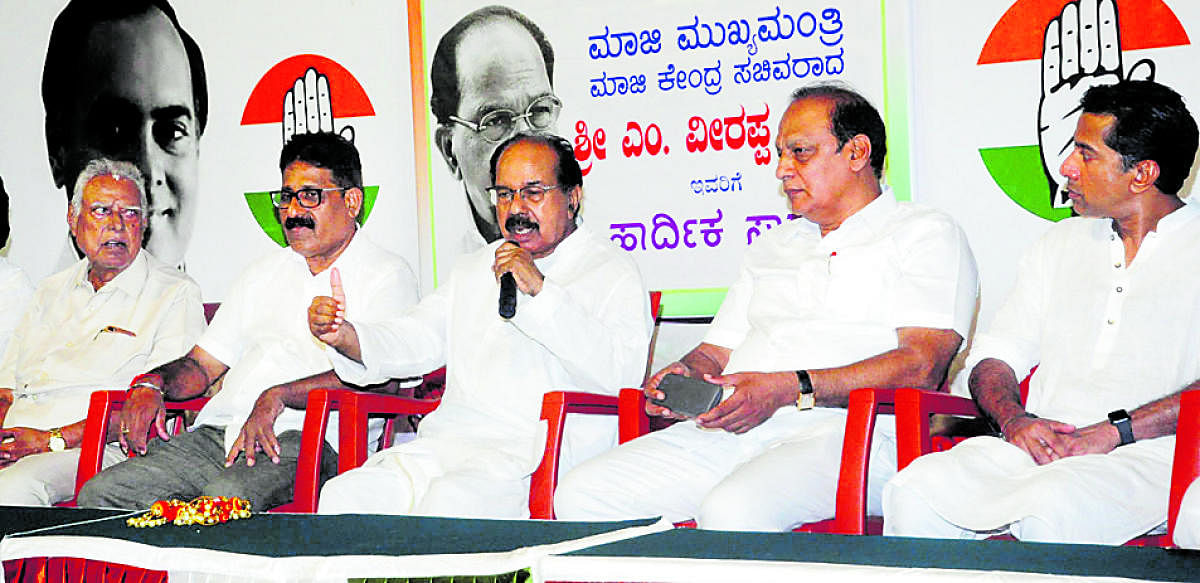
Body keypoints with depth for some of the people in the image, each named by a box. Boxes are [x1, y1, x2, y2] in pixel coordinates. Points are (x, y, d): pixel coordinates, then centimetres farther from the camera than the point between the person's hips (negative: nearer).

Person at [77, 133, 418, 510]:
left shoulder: (387, 275, 5)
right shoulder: (264, 274, 27)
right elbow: (202, 365, 26)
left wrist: (276, 397, -22)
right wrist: (151, 384, 3)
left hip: (303, 441, -6)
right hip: (216, 433, 6)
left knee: (227, 498, -38)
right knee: (98, 493, -15)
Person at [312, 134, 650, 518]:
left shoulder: (612, 270, 4)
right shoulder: (476, 269, 27)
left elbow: (622, 372, -12)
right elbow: (419, 337, 20)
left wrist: (540, 291, -16)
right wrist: (346, 337, -1)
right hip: (449, 440, 6)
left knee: (449, 503, -35)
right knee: (344, 495, -18)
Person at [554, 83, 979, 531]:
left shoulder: (925, 233, 7)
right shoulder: (773, 246, 31)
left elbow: (920, 366, -8)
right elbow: (716, 352, 29)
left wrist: (790, 389, -17)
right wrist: (683, 375, 3)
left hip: (841, 432, -7)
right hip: (729, 431, 7)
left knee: (732, 511, -38)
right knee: (581, 495, -15)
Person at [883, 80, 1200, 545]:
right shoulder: (1062, 242, 23)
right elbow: (995, 355, 18)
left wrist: (1111, 432, -19)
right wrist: (1015, 419, -4)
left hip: (1146, 453, -5)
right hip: (1039, 447, 5)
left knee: (1050, 510, -38)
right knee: (915, 492, -23)